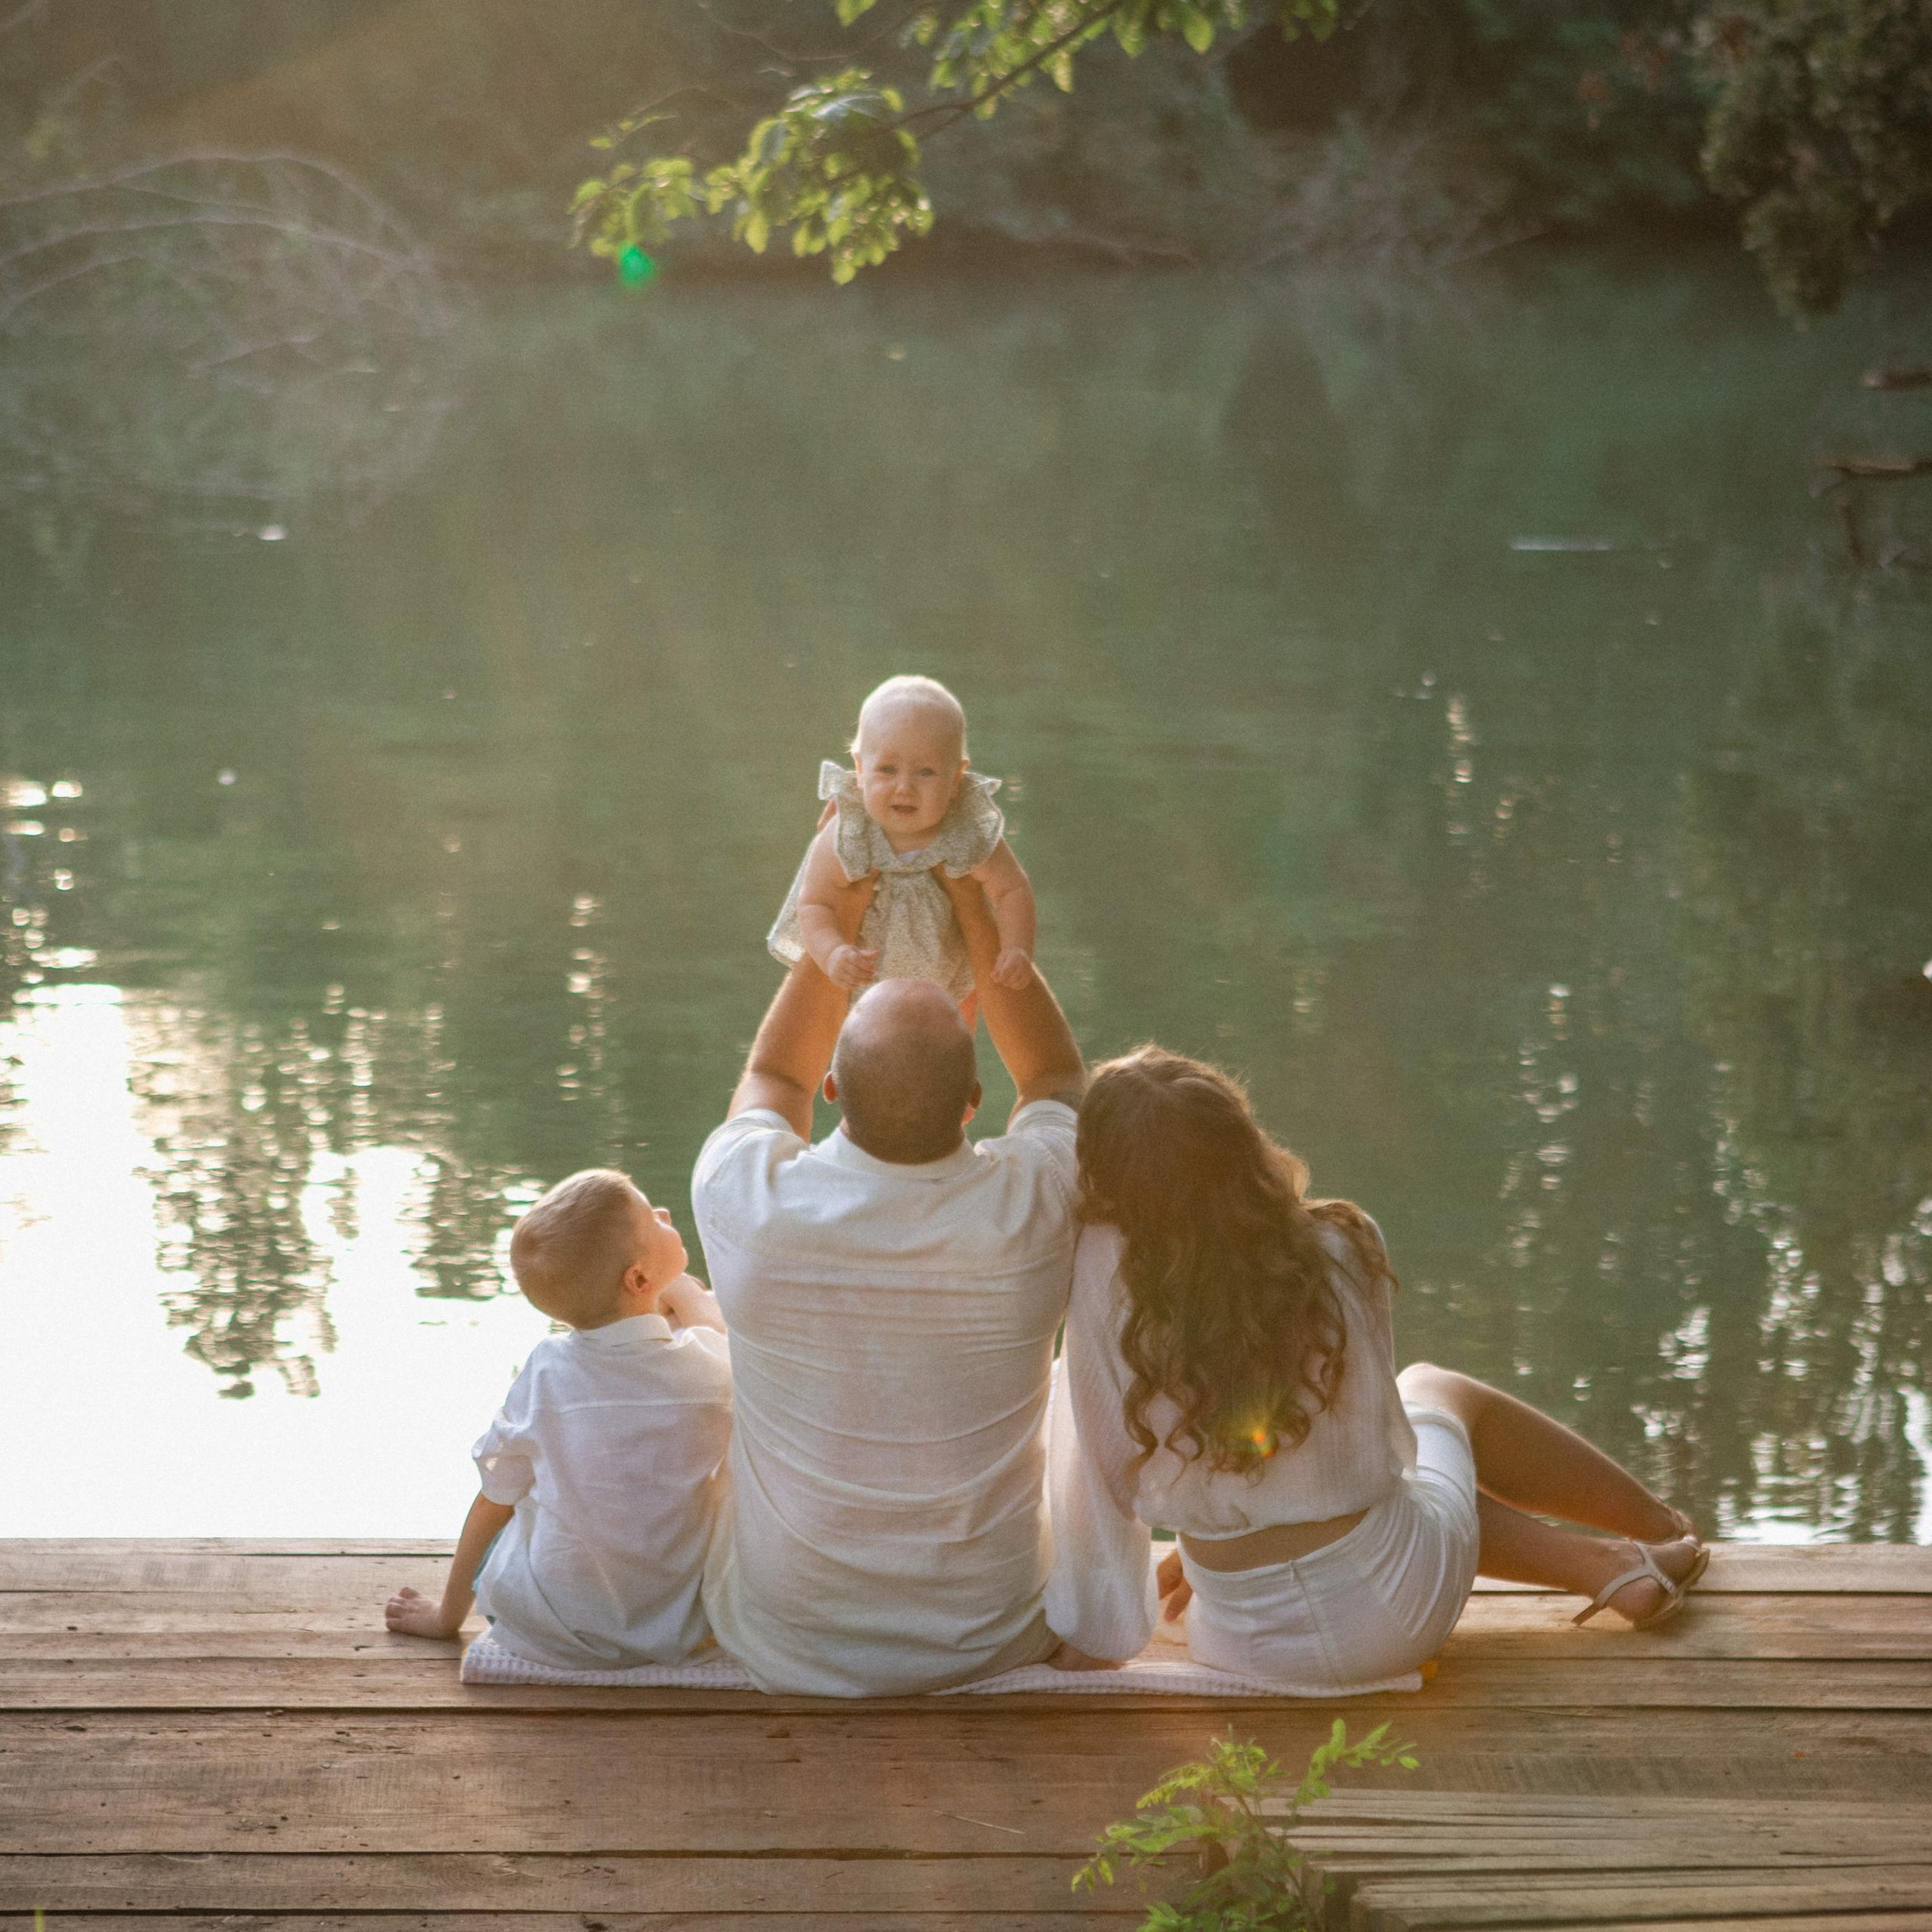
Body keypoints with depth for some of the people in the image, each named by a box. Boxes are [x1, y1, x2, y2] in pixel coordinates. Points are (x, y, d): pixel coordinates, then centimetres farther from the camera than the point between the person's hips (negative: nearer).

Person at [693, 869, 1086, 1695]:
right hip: (992, 1642, 0)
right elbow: (1057, 1078, 1)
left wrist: (838, 915, 1)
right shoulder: (1031, 1206, -26)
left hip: (785, 1647, 0)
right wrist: (976, 911, -3)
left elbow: (771, 1077, 1)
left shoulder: (751, 1202, -26)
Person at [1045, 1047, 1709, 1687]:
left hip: (1244, 1648, 0)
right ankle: (1663, 1527, 49)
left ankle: (1605, 1564, 39)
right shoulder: (1343, 1250, -13)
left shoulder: (1106, 1276, -19)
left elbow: (1098, 1473, -10)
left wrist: (1086, 1644, 4)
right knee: (1431, 1391, 34)